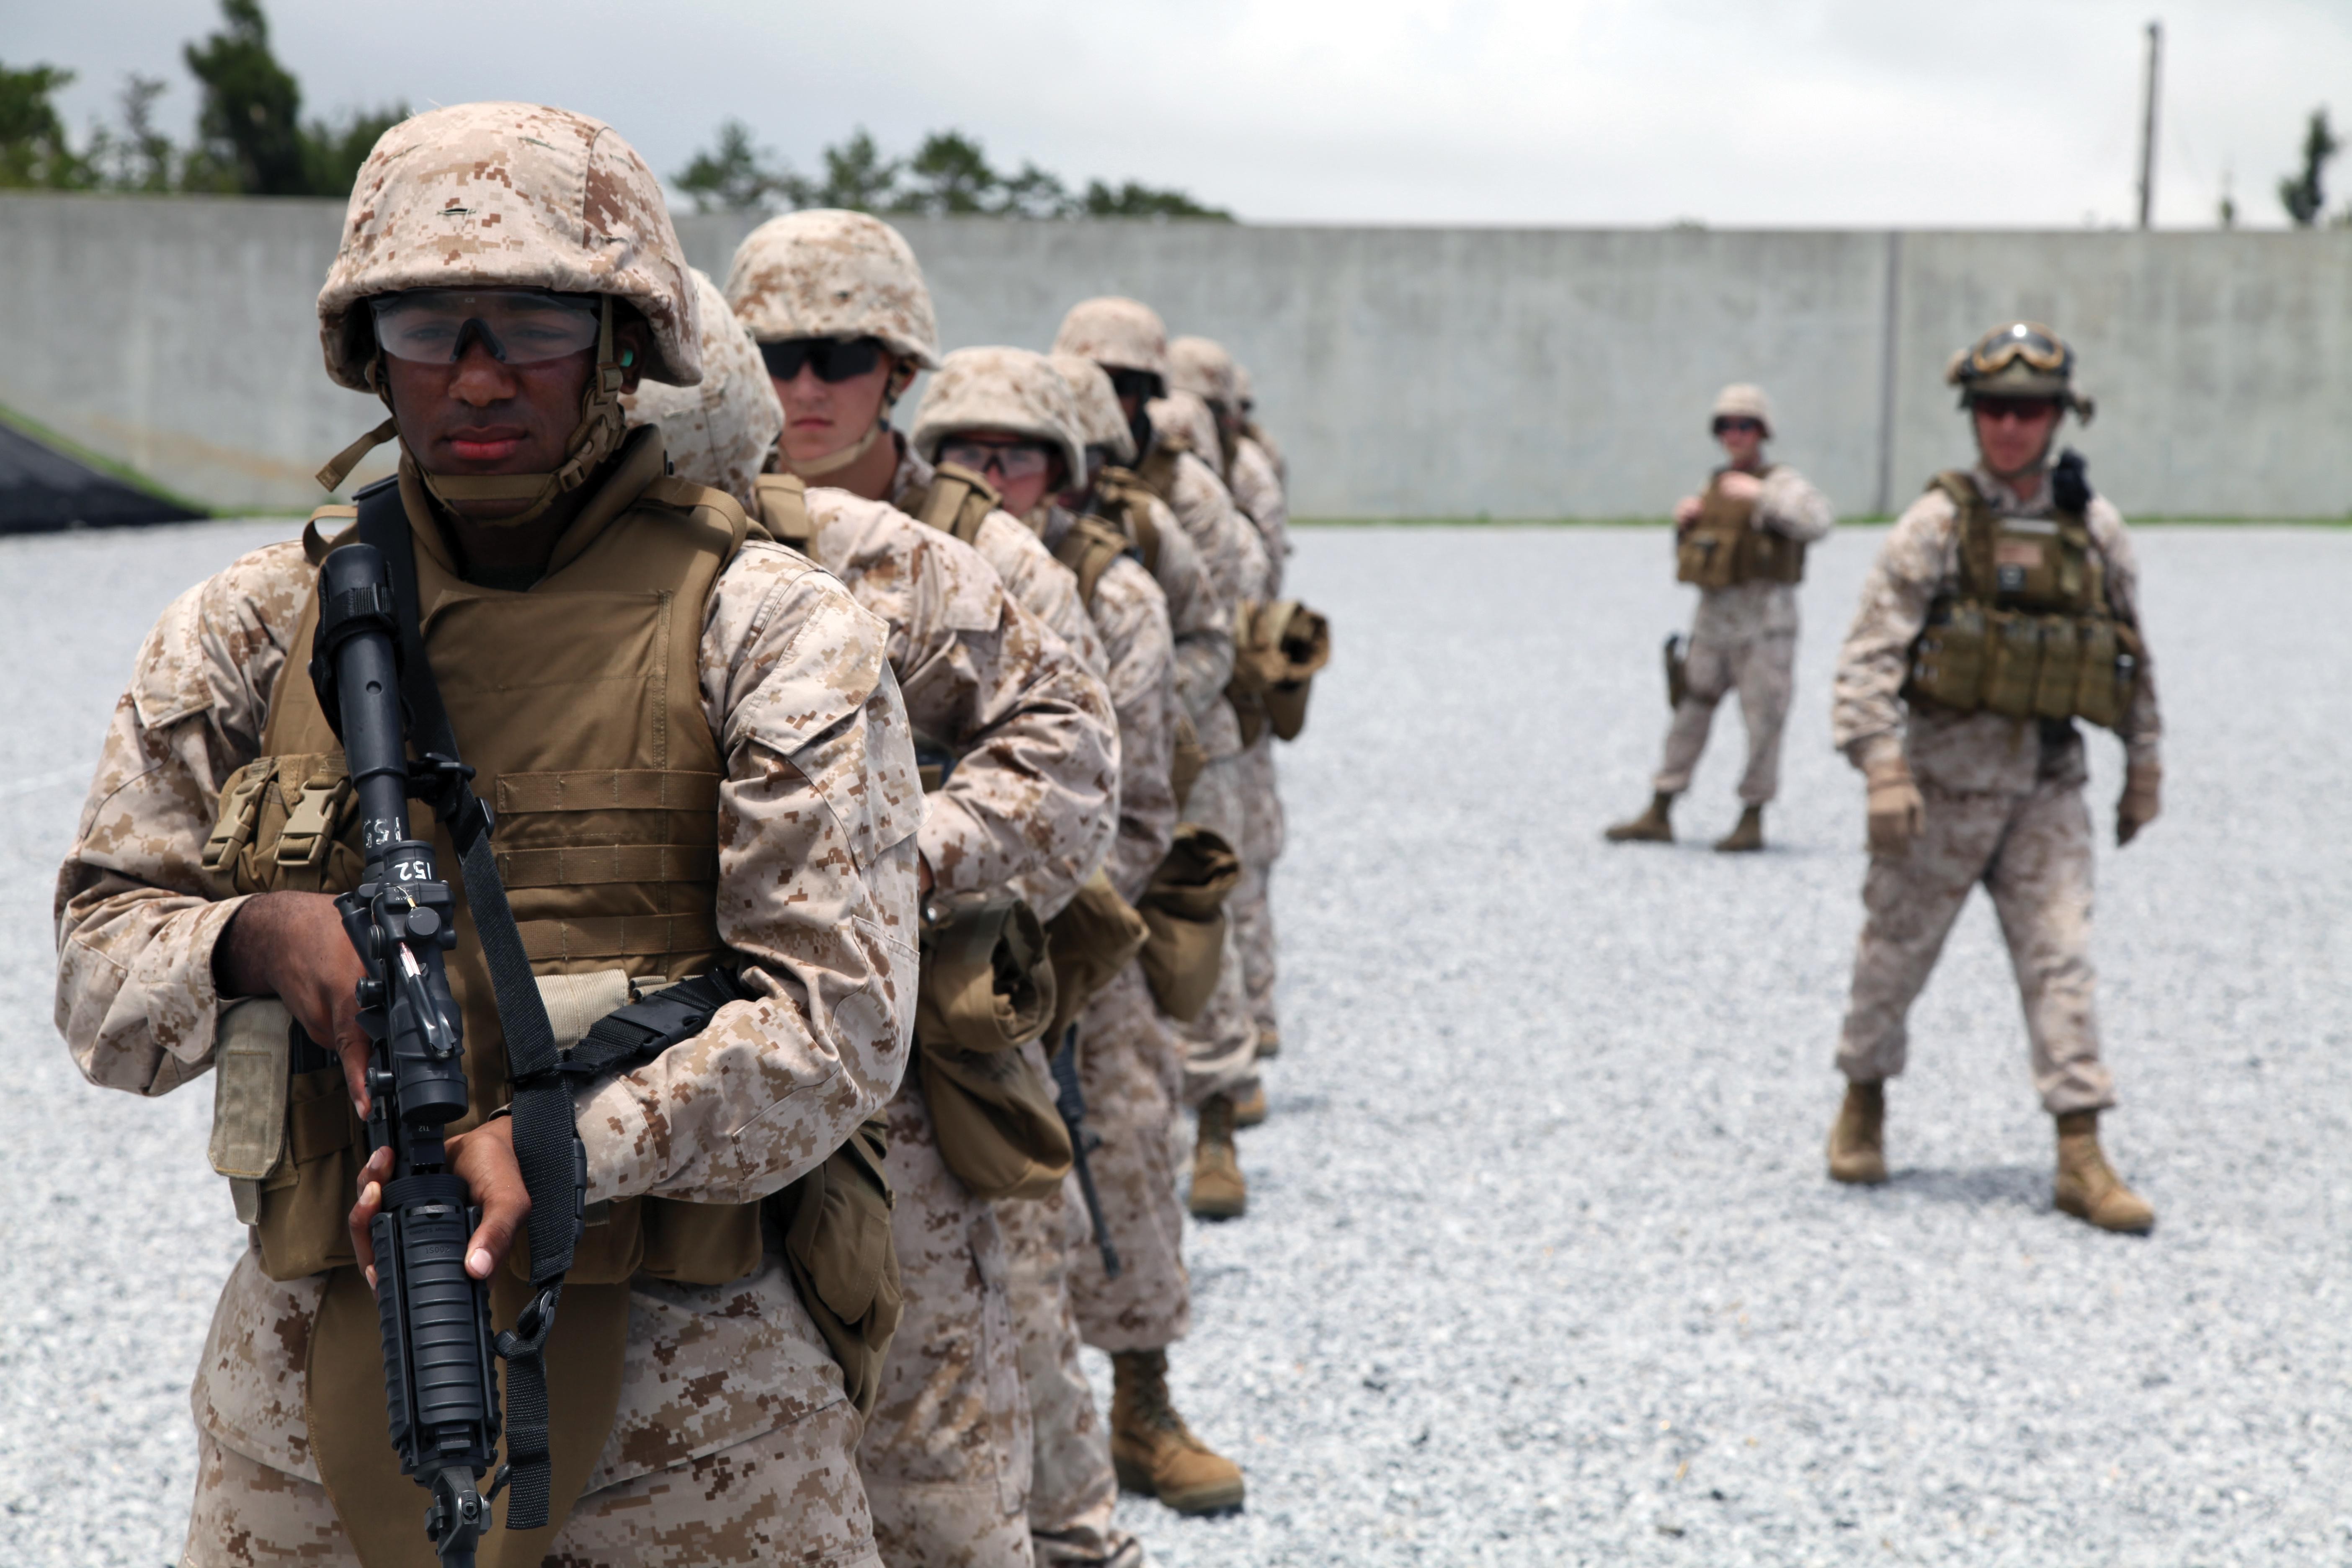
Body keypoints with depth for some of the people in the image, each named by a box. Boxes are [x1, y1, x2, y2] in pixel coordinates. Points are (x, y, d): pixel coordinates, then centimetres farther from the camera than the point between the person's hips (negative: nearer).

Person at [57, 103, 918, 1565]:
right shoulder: (256, 626, 6)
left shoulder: (769, 632, -5)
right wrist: (257, 937, -15)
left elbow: (835, 1019, -12)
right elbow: (99, 969, 7)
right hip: (319, 1355, 3)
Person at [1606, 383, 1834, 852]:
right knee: (1690, 712, 7)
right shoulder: (1716, 485, 15)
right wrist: (1683, 524, 3)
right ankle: (1658, 817, 11)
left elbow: (1817, 521, -26)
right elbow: (1687, 561, 23)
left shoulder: (1781, 481, -4)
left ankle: (1752, 821, 8)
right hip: (1713, 619, 6)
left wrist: (1760, 495, -25)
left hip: (1764, 623, -6)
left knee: (1763, 719, -2)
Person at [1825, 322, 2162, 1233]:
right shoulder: (1938, 524, -7)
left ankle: (2082, 1159, -4)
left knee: (2061, 958, -3)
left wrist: (2145, 767, 13)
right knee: (1899, 944, 8)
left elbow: (2133, 656, 14)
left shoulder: (2095, 527, 5)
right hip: (1949, 772, -3)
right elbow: (1872, 652, -12)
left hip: (2048, 781, 3)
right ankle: (1864, 1105, 30)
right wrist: (1883, 771, -20)